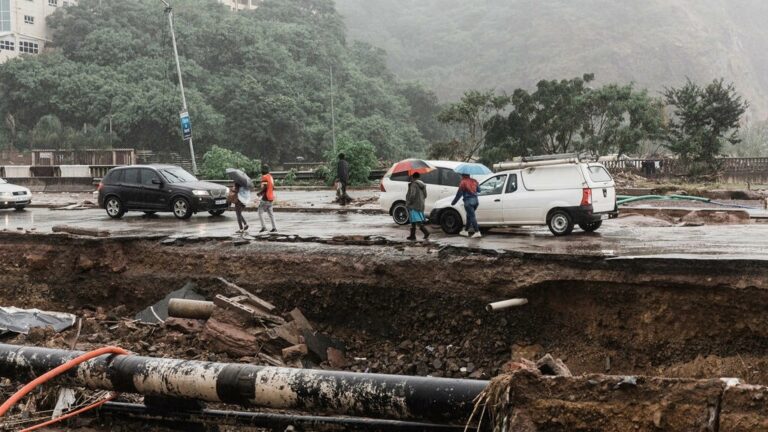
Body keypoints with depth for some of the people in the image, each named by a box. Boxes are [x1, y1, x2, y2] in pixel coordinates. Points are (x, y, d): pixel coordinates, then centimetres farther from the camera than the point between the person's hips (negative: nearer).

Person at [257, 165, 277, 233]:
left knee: (260, 211, -2)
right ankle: (274, 228, 10)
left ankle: (264, 227, -9)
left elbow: (265, 187, -24)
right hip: (271, 197, 9)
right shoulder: (270, 177, 13)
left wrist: (260, 193, -8)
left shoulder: (264, 177, -15)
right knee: (270, 212, 12)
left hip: (266, 197, -9)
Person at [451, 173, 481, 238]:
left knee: (472, 216, -10)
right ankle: (466, 231, 27)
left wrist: (453, 202, 0)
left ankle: (477, 232, -19)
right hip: (475, 200, 7)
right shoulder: (474, 181, 14)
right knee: (469, 216, 19)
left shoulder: (463, 182, -6)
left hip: (468, 201, -7)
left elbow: (459, 194, -7)